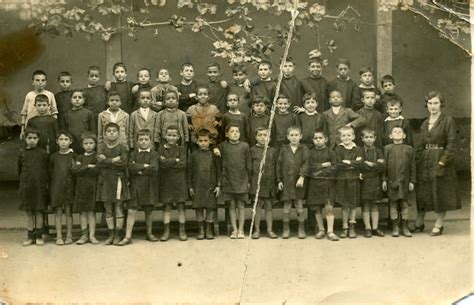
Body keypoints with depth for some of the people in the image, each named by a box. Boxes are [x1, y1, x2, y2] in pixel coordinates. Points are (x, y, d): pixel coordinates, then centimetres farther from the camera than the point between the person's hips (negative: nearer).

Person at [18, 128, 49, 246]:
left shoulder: (43, 153, -1)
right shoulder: (22, 153, 3)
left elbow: (47, 170, 3)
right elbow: (20, 170, 12)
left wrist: (45, 182, -1)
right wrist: (24, 180, 8)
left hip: (40, 186, -2)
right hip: (26, 186, 2)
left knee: (39, 211, 3)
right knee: (29, 212, 7)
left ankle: (39, 236, 11)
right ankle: (30, 236, 14)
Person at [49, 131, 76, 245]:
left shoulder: (73, 156, 1)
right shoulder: (54, 156, 5)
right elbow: (50, 172, 9)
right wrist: (50, 188, 6)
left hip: (69, 186, -1)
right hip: (56, 186, 1)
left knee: (68, 211, 3)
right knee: (58, 211, 2)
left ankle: (69, 236, 11)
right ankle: (59, 236, 7)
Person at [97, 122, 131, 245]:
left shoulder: (122, 146, -1)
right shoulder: (101, 146, 4)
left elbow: (124, 163, -12)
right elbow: (99, 161, -11)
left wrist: (107, 161, -10)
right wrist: (114, 160, -13)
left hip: (118, 179, -2)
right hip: (105, 180, 2)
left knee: (118, 208, 1)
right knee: (108, 208, 7)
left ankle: (118, 234, 9)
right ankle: (111, 234, 16)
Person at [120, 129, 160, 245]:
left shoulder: (154, 154, 2)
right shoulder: (133, 154, 7)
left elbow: (154, 168, -14)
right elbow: (130, 167, -10)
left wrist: (138, 169, -10)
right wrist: (144, 166, -13)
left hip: (149, 186, 0)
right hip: (135, 185, 0)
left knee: (149, 210, 10)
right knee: (131, 211, -4)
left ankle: (149, 233, 26)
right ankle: (127, 237, -3)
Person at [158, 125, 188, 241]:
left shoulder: (181, 149, 3)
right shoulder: (161, 149, 2)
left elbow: (183, 164, -11)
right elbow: (162, 163, -13)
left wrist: (168, 162, -11)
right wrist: (176, 160, -9)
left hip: (179, 181, 0)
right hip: (166, 182, 0)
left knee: (181, 206, 4)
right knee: (167, 206, 5)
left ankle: (182, 231, 10)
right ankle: (166, 231, 11)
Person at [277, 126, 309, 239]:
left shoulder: (304, 149, 0)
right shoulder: (284, 149, 6)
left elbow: (306, 164, -8)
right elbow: (279, 165, 7)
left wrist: (302, 177, -20)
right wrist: (279, 180, 2)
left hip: (299, 181, -1)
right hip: (286, 181, 1)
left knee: (299, 206, 2)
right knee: (286, 206, 5)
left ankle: (301, 229, 13)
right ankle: (286, 229, 15)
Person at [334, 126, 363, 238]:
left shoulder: (358, 150, 3)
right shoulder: (338, 149, 1)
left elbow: (360, 163, -12)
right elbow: (339, 164, -11)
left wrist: (348, 162, -15)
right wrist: (353, 164, -11)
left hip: (354, 179, 1)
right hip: (342, 179, -1)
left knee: (353, 204, 7)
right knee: (344, 205, 5)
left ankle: (352, 227, 18)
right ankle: (345, 228, 14)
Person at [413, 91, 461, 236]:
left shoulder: (448, 121, -5)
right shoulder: (424, 124, 13)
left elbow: (452, 145, -11)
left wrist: (442, 162, -17)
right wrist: (418, 161, 3)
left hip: (441, 161, -5)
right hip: (425, 163, 5)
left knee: (441, 193, 1)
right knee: (422, 193, 9)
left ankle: (439, 224, 11)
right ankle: (419, 223, 20)